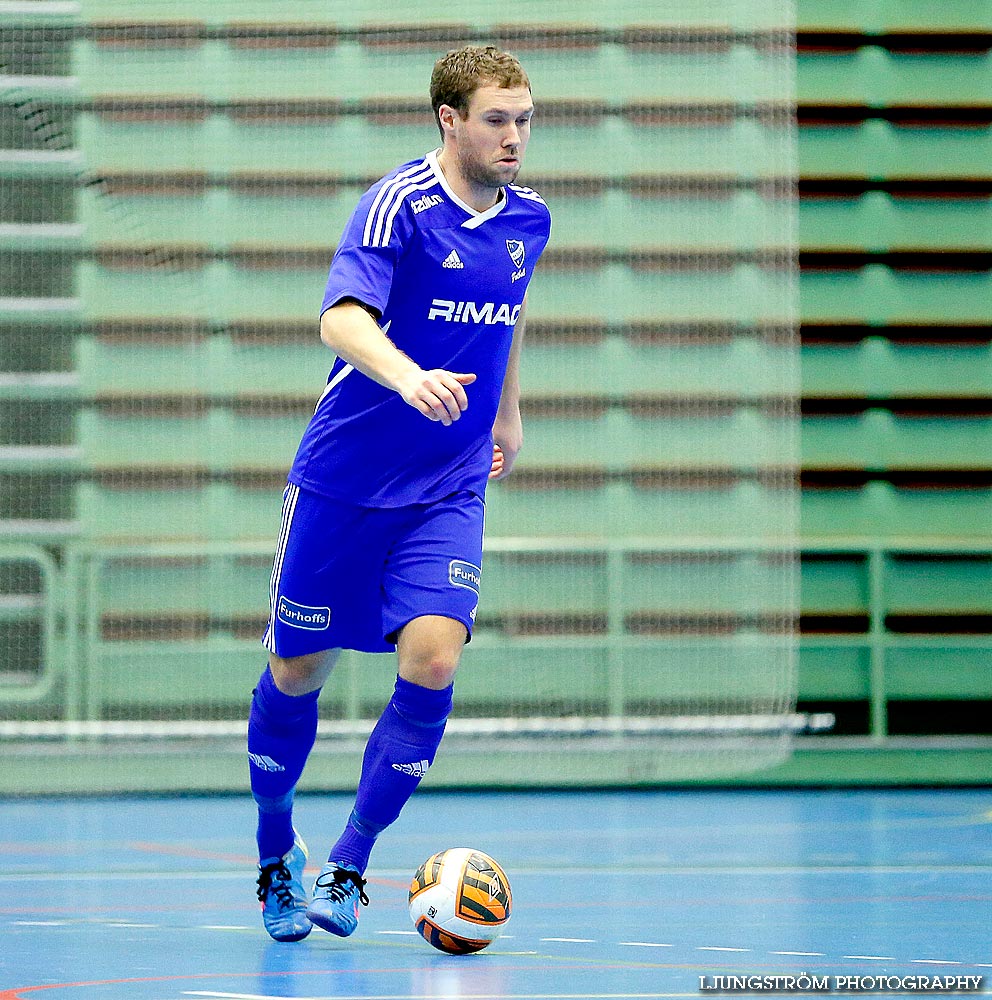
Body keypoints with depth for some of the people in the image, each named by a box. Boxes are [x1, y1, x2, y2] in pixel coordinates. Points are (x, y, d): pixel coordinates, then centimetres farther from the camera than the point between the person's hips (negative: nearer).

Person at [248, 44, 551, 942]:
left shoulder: (529, 220, 3)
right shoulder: (398, 205, -16)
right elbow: (342, 318, -31)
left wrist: (508, 410, 31)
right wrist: (410, 378, -48)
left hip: (449, 491, 4)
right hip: (343, 479, -4)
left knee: (432, 660, -15)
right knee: (297, 673, 6)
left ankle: (347, 868, -1)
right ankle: (276, 857, 30)